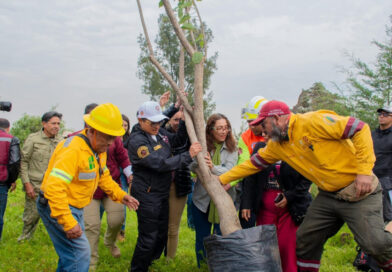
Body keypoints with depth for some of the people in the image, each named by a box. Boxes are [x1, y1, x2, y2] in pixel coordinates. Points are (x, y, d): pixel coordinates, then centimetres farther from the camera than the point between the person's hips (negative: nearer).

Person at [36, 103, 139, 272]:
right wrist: (68, 223, -34)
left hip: (75, 207, 10)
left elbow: (103, 175, 19)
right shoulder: (74, 149, -28)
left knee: (71, 255, 18)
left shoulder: (99, 147, 4)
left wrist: (120, 195, 4)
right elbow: (54, 187, -34)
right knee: (80, 253, -12)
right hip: (56, 207, -10)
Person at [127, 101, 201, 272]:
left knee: (162, 235, 19)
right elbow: (161, 164, -28)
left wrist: (185, 122, -1)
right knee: (148, 238, -1)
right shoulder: (136, 141, -22)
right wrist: (188, 155, -25)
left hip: (162, 192, 9)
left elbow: (178, 141, 16)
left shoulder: (160, 132, 4)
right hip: (147, 195, -9)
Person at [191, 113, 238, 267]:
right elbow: (192, 167, -11)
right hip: (202, 200, 1)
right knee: (202, 238, 13)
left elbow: (230, 171, -17)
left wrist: (213, 168, -37)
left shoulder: (231, 148, -4)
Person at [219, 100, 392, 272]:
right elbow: (253, 163, 15)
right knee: (305, 239, 8)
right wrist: (223, 179, 13)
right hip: (327, 195, 7)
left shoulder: (312, 122, -19)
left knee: (375, 242, -15)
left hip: (359, 190, -7)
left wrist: (364, 171, -24)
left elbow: (360, 129, -21)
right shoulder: (276, 145, 6)